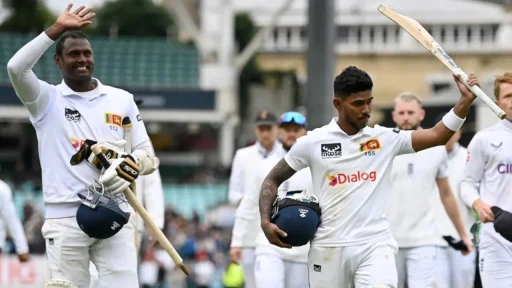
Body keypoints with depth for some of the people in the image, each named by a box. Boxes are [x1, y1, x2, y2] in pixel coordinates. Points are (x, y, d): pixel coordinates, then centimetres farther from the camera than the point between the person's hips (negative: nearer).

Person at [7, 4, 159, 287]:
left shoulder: (122, 100, 13)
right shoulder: (47, 100, 7)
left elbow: (149, 157, 12)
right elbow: (16, 68, -13)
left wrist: (130, 164, -12)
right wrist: (57, 29, -9)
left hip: (113, 215, 2)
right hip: (65, 218, -1)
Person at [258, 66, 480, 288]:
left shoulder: (385, 139, 4)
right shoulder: (312, 142, 1)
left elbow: (437, 136, -2)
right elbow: (273, 180, 10)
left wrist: (466, 100, -14)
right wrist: (266, 221, -4)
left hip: (375, 244, 0)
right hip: (328, 246, 0)